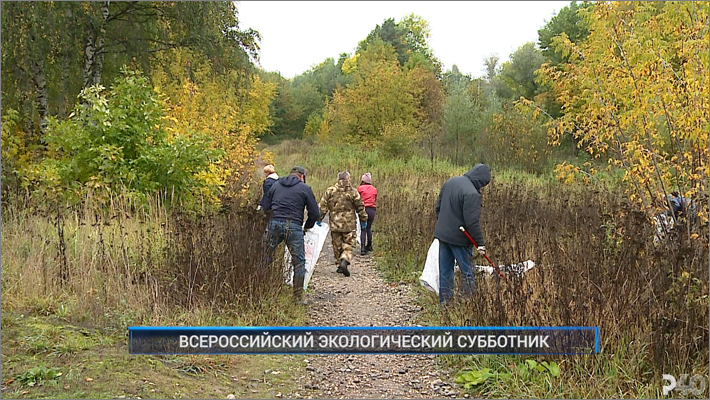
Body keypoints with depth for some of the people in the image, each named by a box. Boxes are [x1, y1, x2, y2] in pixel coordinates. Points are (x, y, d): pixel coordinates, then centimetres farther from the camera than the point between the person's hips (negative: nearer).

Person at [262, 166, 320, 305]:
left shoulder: (276, 185, 16)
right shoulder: (304, 188, 5)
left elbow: (266, 207, 17)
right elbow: (315, 213, 4)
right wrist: (307, 227, 19)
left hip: (274, 224, 3)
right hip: (293, 226, -3)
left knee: (266, 257, 11)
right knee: (299, 261, 6)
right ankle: (298, 296, 7)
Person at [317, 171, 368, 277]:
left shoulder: (329, 191, 1)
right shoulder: (353, 192, -3)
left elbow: (323, 206, 0)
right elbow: (360, 208, 2)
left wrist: (319, 219, 9)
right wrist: (364, 220, 13)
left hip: (335, 224, 2)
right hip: (349, 224, -2)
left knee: (337, 246, 14)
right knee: (348, 245, 1)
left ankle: (339, 265, 19)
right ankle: (345, 261, -22)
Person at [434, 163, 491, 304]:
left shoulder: (450, 182, 7)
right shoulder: (472, 193, -21)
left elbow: (438, 206, 16)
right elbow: (472, 222, -22)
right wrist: (480, 243, -14)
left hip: (442, 234, 8)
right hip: (459, 238, -8)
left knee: (445, 270, 13)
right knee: (467, 271, 5)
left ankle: (444, 300, 20)